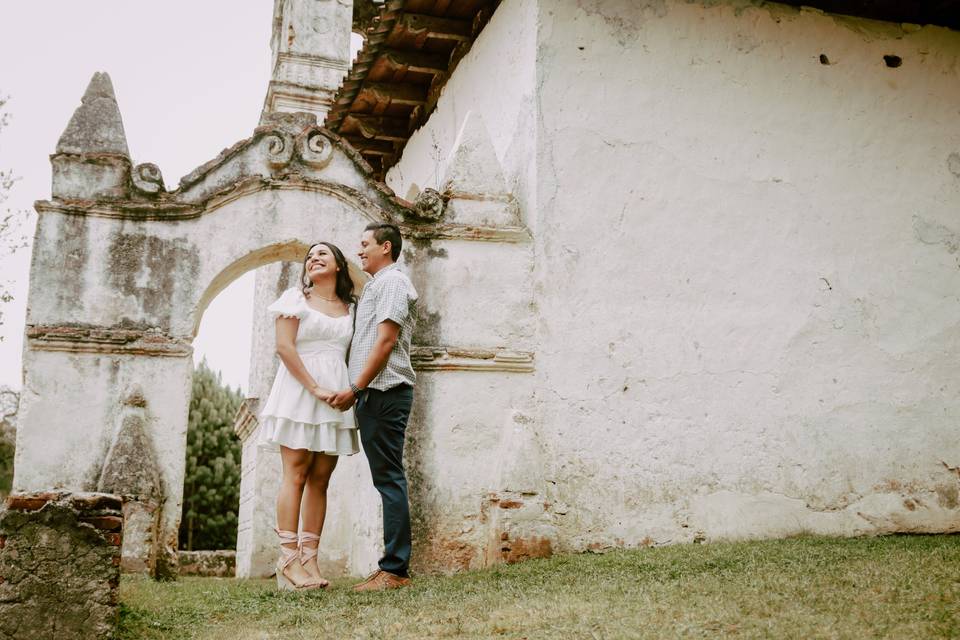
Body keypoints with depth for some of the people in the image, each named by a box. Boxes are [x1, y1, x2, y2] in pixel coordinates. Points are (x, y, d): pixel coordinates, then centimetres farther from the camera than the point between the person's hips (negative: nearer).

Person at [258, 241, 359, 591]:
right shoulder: (296, 298, 6)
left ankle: (309, 558, 3)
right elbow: (284, 346, -5)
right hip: (299, 391, -4)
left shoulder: (350, 309, 18)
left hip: (336, 398, 4)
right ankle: (288, 560, -10)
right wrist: (315, 388, -14)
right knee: (296, 474, -9)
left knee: (320, 480, 1)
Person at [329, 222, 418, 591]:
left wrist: (354, 388, -16)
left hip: (385, 392, -10)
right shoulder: (375, 285, 25)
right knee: (387, 479, 8)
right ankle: (393, 567, 11)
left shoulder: (391, 281, -5)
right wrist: (356, 392, 17)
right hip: (374, 395, 10)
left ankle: (395, 570, -9)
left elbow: (386, 341, -16)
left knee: (389, 479, -10)